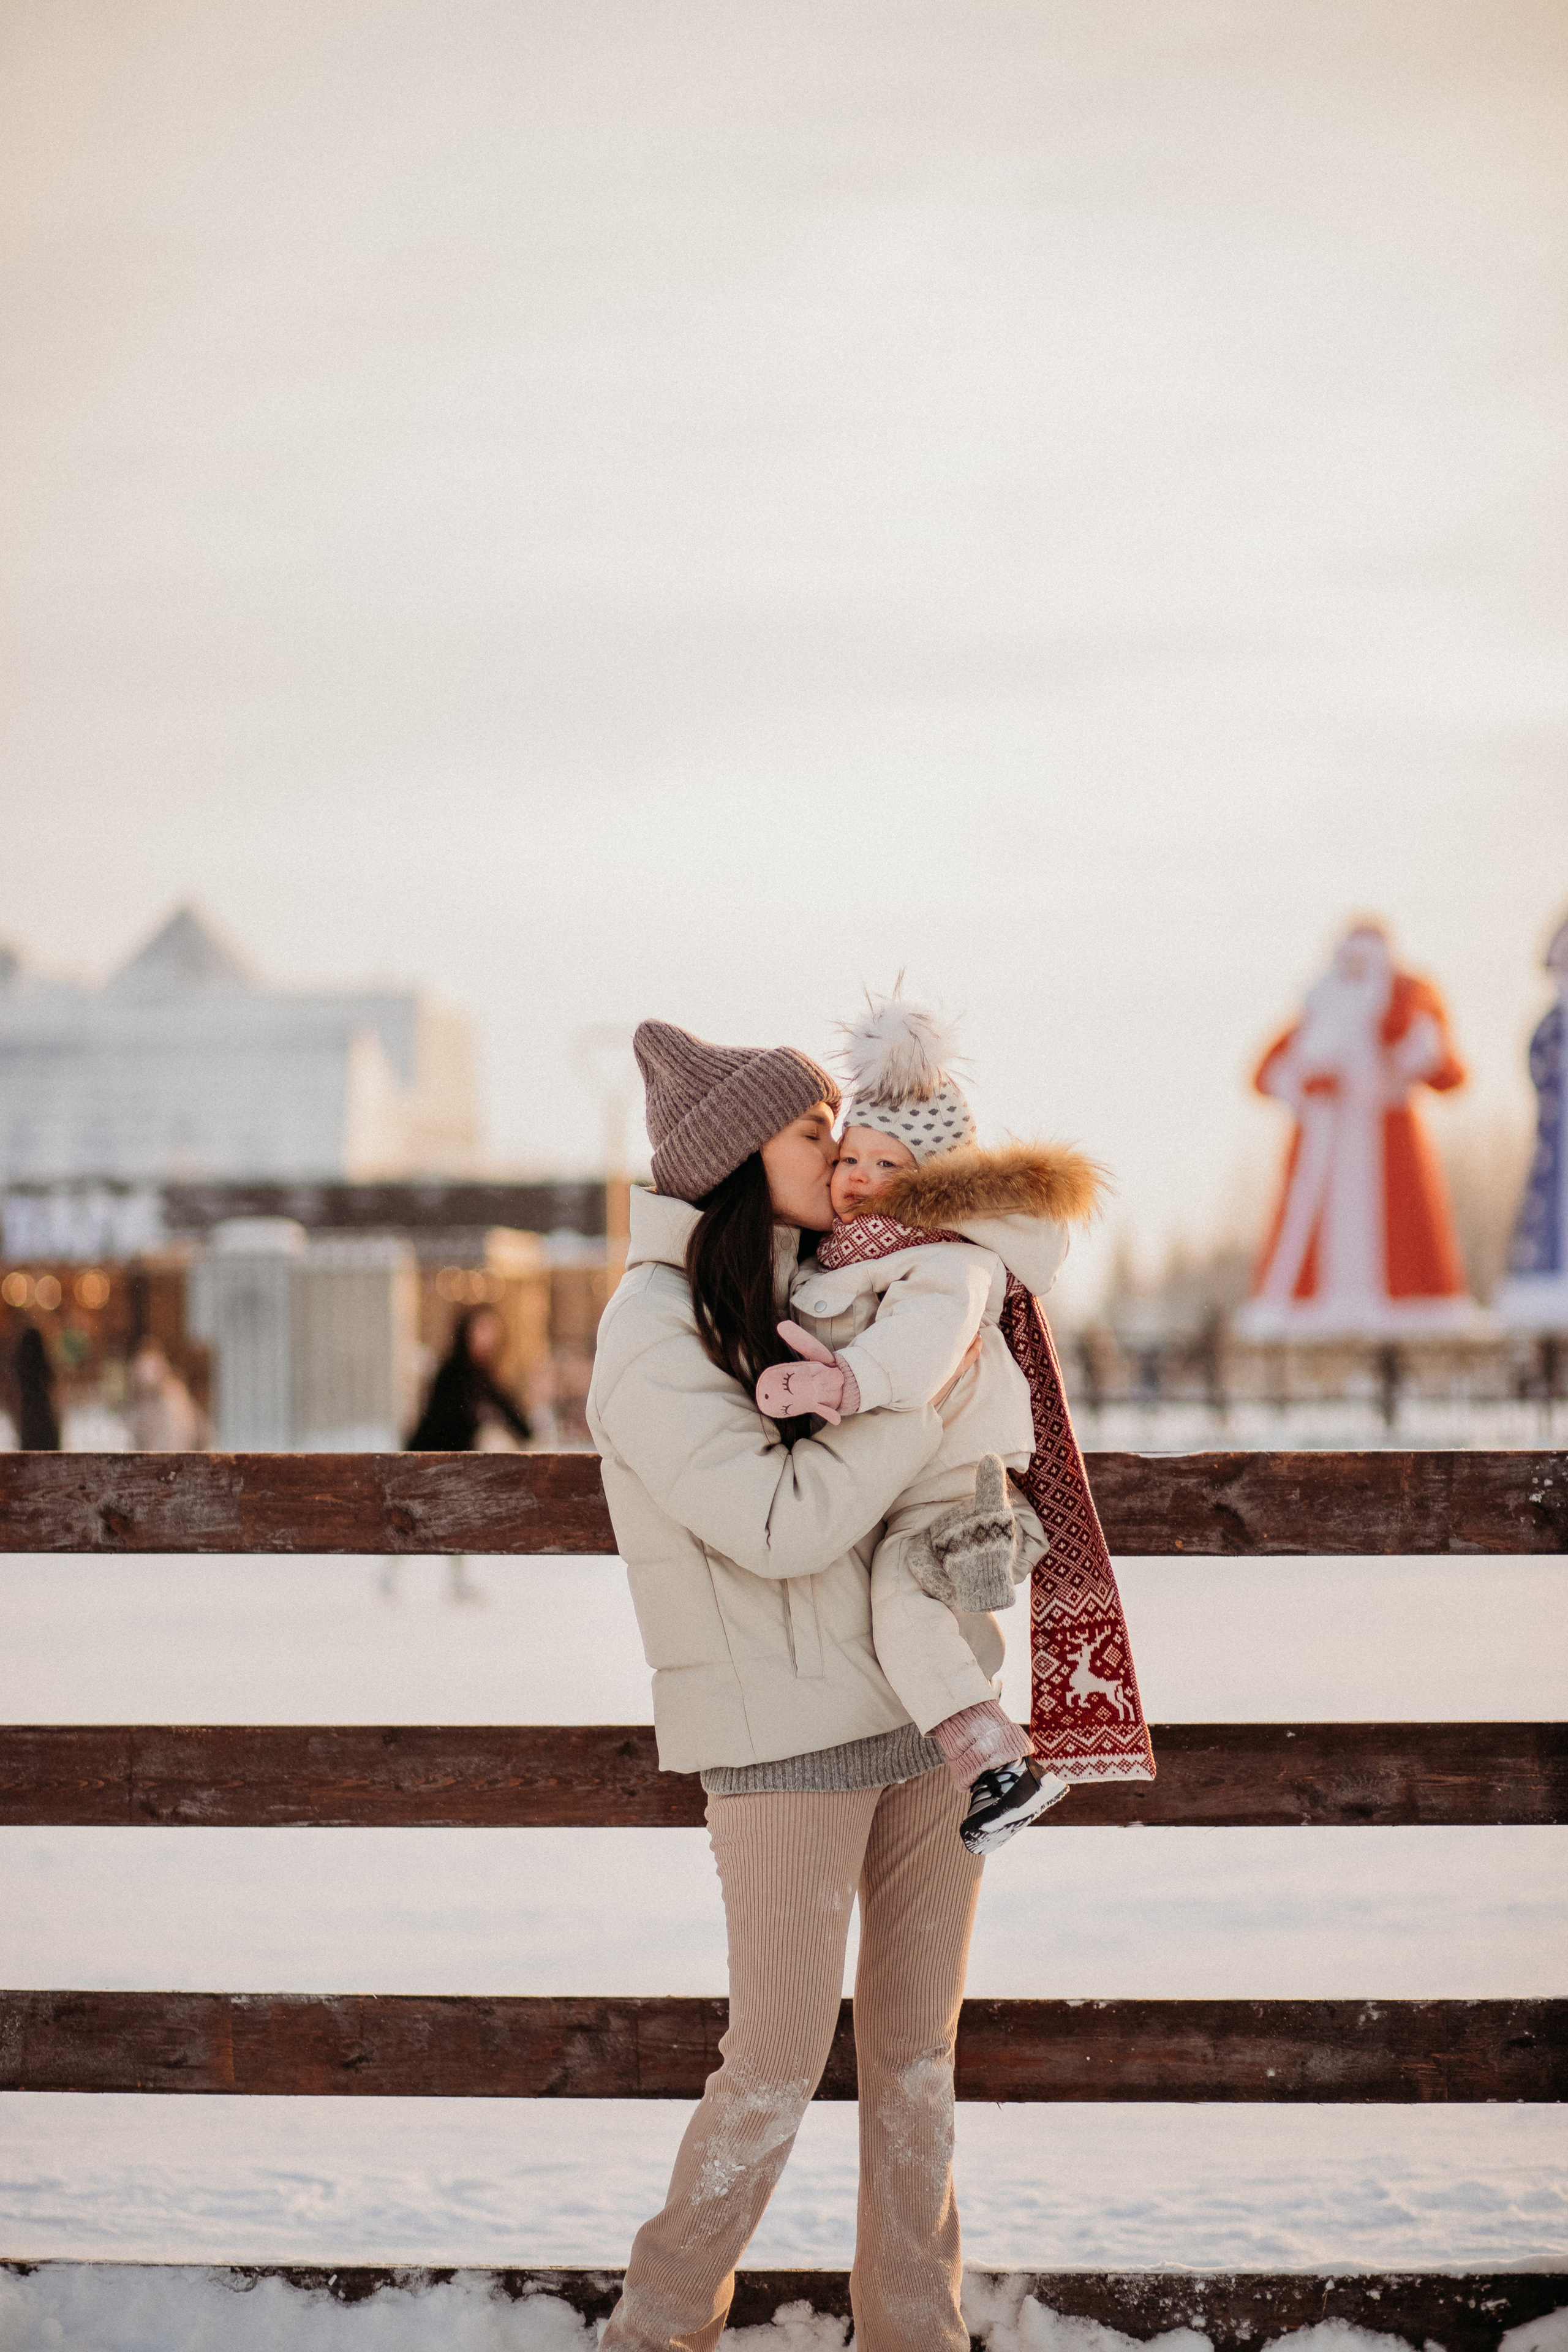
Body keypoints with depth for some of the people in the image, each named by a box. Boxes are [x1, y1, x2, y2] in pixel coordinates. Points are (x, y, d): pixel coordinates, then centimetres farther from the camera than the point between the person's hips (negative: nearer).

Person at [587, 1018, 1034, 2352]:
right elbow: (781, 1521, -22)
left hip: (924, 1716, 7)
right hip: (782, 1741, -7)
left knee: (917, 2055, 10)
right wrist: (930, 1396, -16)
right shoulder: (654, 1332, -13)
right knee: (778, 2070, 0)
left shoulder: (811, 1292, 11)